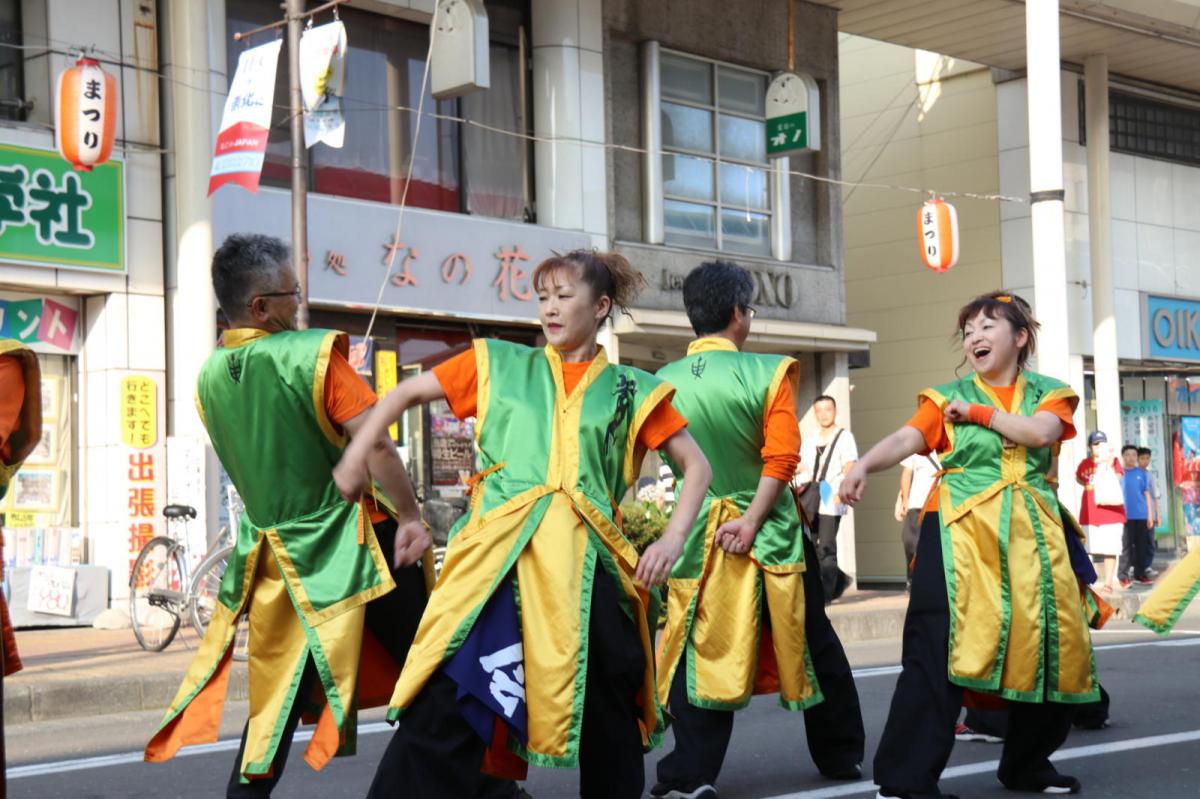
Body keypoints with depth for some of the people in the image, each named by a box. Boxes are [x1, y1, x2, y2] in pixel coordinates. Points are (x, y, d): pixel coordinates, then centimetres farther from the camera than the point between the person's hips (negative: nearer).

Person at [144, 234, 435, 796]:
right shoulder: (312, 353, -15)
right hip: (350, 545, -5)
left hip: (273, 554, 5)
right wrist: (411, 516, -12)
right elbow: (375, 442, -20)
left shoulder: (210, 376, 3)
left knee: (276, 697, 14)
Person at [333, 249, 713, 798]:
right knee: (449, 701, -13)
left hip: (586, 562, 1)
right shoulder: (500, 365, 12)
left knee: (609, 706, 9)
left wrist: (674, 539, 0)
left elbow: (697, 466, 14)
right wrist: (357, 455, 4)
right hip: (499, 553, -1)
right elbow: (404, 395, 18)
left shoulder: (629, 390, 11)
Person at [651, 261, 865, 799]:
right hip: (771, 530, -1)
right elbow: (782, 458, -16)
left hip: (698, 533, 1)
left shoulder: (664, 382, -2)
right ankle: (841, 755, 27)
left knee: (702, 651, 5)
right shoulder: (767, 372, -8)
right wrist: (750, 521, -15)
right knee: (811, 643, 15)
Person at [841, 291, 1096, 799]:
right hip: (961, 530, -3)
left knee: (1048, 647, 5)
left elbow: (1040, 432, -10)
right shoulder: (949, 397, 6)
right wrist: (864, 464, -30)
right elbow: (905, 439, -11)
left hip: (1030, 532, 3)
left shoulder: (1048, 393, 12)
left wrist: (977, 413, -7)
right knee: (939, 648, -14)